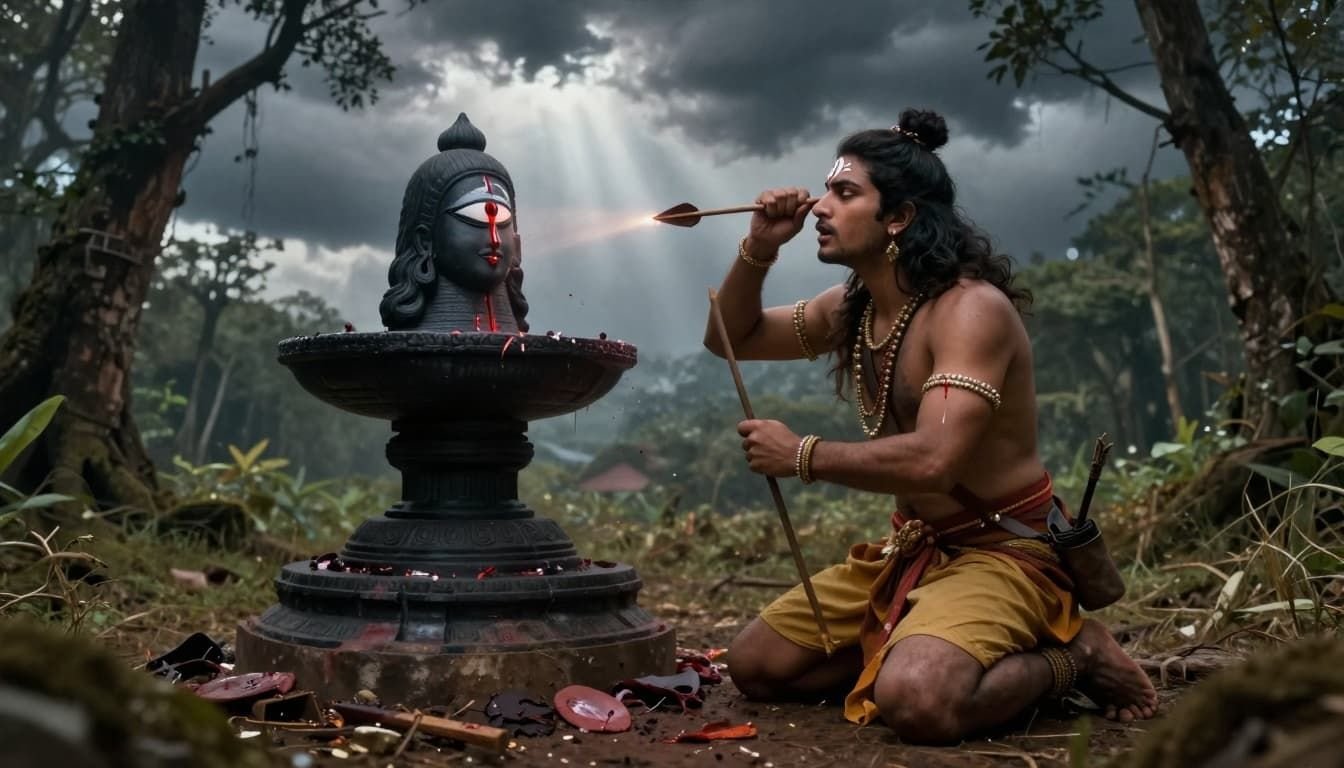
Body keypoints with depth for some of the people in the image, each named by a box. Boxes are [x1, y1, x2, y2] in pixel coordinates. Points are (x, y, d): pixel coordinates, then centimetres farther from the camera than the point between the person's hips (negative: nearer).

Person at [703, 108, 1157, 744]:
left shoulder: (971, 309, -21)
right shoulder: (851, 308, 4)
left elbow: (933, 462, -32)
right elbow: (731, 340, 13)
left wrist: (801, 456, -21)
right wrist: (757, 251, -5)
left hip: (1002, 551, -7)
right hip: (910, 550, 8)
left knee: (916, 700, -34)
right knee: (754, 664, 3)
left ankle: (1070, 653, -5)